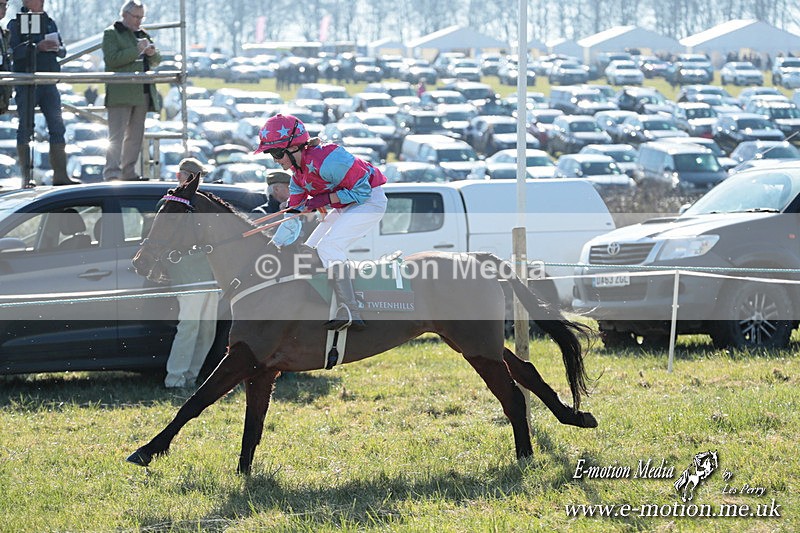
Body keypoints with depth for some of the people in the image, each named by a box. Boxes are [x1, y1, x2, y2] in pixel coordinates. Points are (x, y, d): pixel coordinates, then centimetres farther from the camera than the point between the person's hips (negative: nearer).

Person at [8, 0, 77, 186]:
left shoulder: (50, 23, 16)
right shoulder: (16, 24, -1)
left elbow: (62, 51, 16)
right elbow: (14, 52, -13)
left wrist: (57, 48, -6)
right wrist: (38, 47, -22)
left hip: (49, 83, 5)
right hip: (26, 84, -5)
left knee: (57, 127, 2)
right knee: (25, 129, -3)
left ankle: (60, 174, 3)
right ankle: (26, 176, 0)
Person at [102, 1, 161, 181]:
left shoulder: (142, 34, 21)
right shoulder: (111, 33, -1)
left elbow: (156, 61, 23)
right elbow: (112, 59, -15)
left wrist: (152, 53, 0)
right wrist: (136, 50, -19)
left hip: (141, 93, 7)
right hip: (120, 95, -7)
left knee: (135, 136, 10)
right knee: (117, 135, -13)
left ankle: (129, 172, 15)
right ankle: (112, 174, -18)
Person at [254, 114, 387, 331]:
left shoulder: (326, 160, -30)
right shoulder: (298, 170, 2)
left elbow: (362, 190, -25)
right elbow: (293, 213, 6)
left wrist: (324, 199, -23)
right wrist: (274, 246, -4)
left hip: (369, 201, -11)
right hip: (344, 207, 11)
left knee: (328, 247, -25)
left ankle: (350, 313, -32)